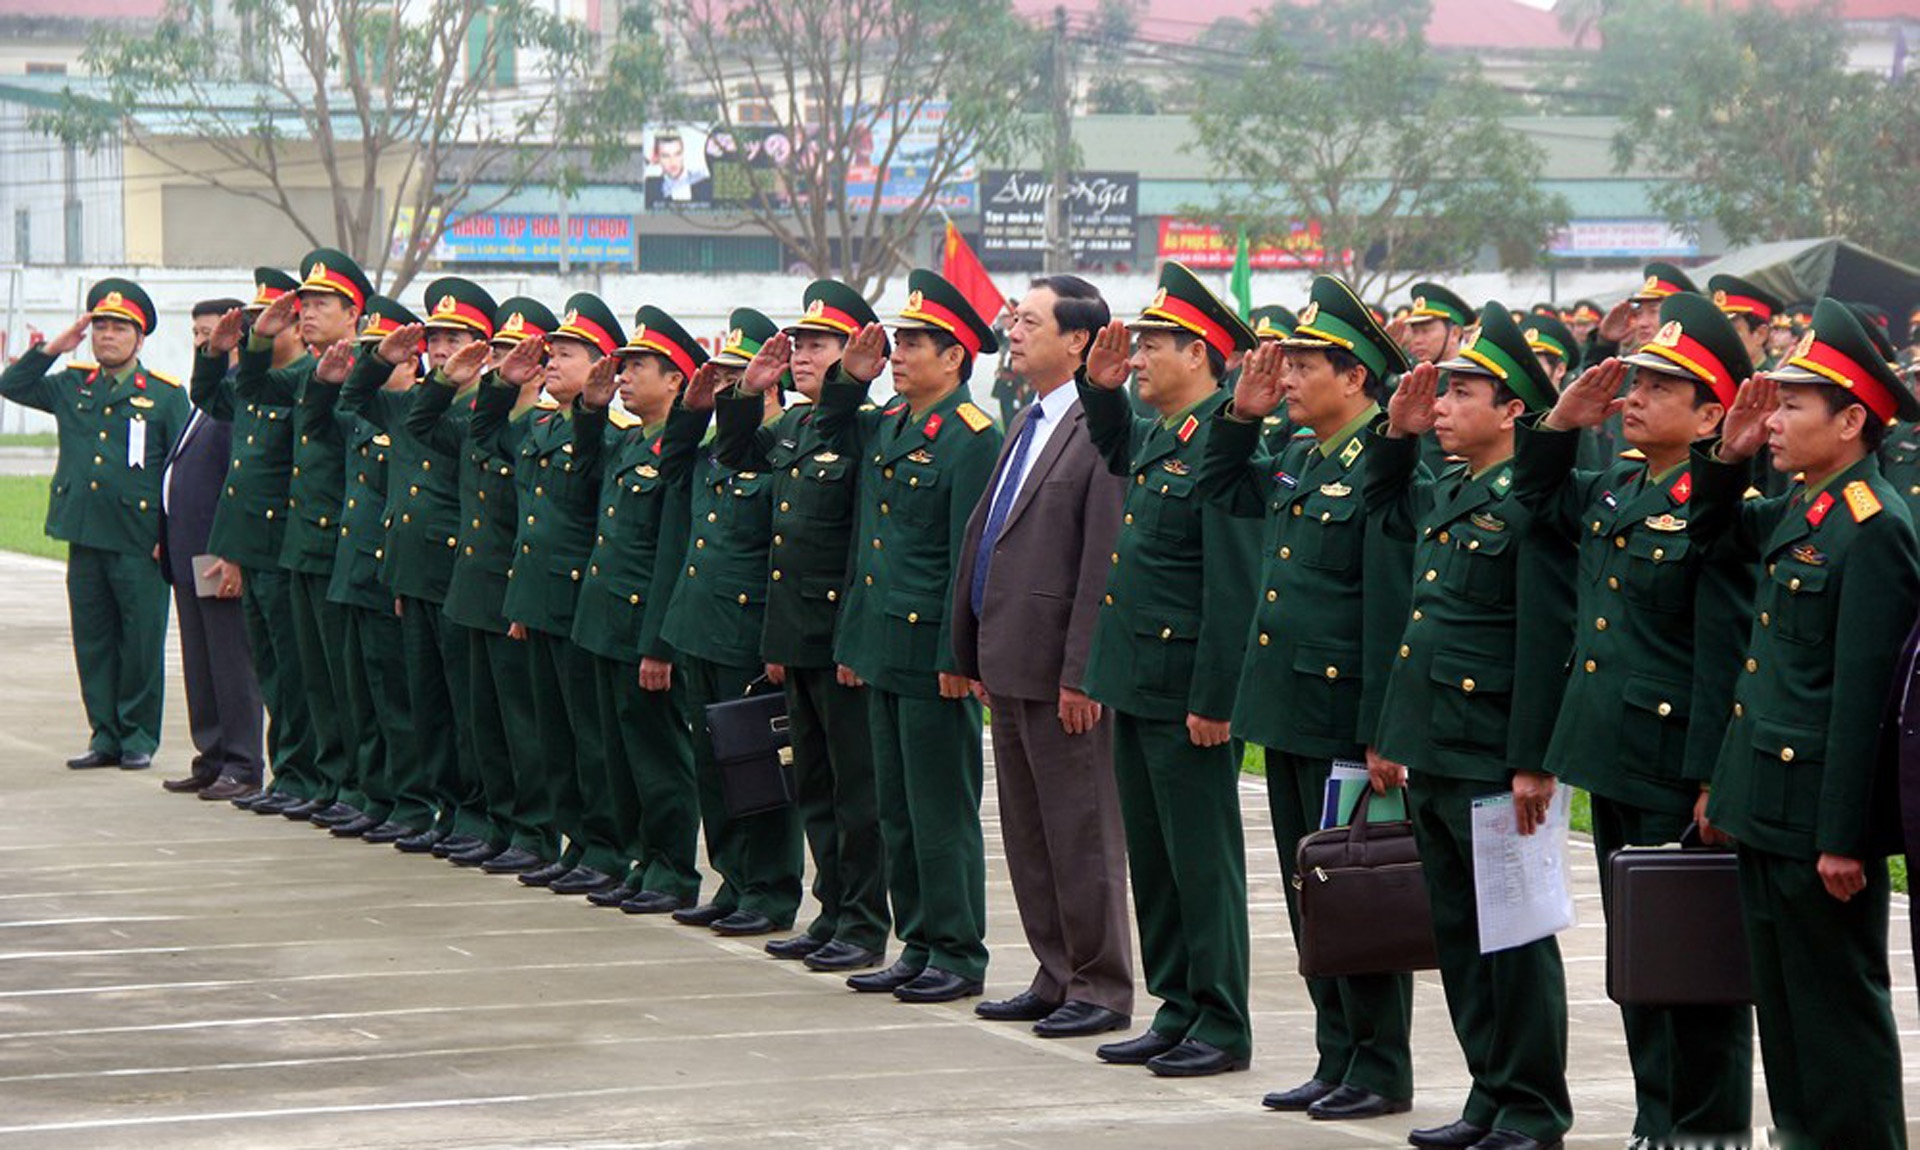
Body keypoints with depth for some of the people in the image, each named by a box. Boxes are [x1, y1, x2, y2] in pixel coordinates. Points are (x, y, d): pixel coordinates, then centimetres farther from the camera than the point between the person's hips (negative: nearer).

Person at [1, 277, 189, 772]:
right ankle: (106, 735, 15)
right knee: (92, 640, 7)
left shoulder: (166, 394, 1)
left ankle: (138, 737, 10)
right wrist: (53, 348, 4)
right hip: (84, 535, 4)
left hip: (139, 542, -4)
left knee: (142, 642, 0)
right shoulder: (72, 387, 13)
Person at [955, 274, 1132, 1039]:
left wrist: (1082, 673, -20)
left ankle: (1102, 990, 7)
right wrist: (978, 656, 16)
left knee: (1082, 833, -1)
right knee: (1027, 834, 14)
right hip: (1011, 662, 10)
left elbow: (1106, 561, -18)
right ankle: (1056, 979, 23)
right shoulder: (1028, 424, 15)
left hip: (1062, 671, -9)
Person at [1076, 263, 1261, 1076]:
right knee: (1151, 857, 14)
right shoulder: (1155, 436, 11)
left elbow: (1234, 584, -21)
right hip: (1137, 684, 9)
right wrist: (1100, 388, 18)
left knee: (1202, 859, -1)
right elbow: (1116, 455, 37)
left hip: (1187, 690, -9)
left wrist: (1213, 701, -22)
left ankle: (1222, 1028, 7)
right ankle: (1176, 1010, 23)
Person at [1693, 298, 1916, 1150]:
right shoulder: (1797, 509, 8)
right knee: (1783, 999, 16)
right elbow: (1713, 536, 29)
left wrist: (1841, 838, -21)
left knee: (1839, 1006, 0)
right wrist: (1728, 454, 10)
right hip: (1768, 802, 9)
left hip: (1820, 807, -9)